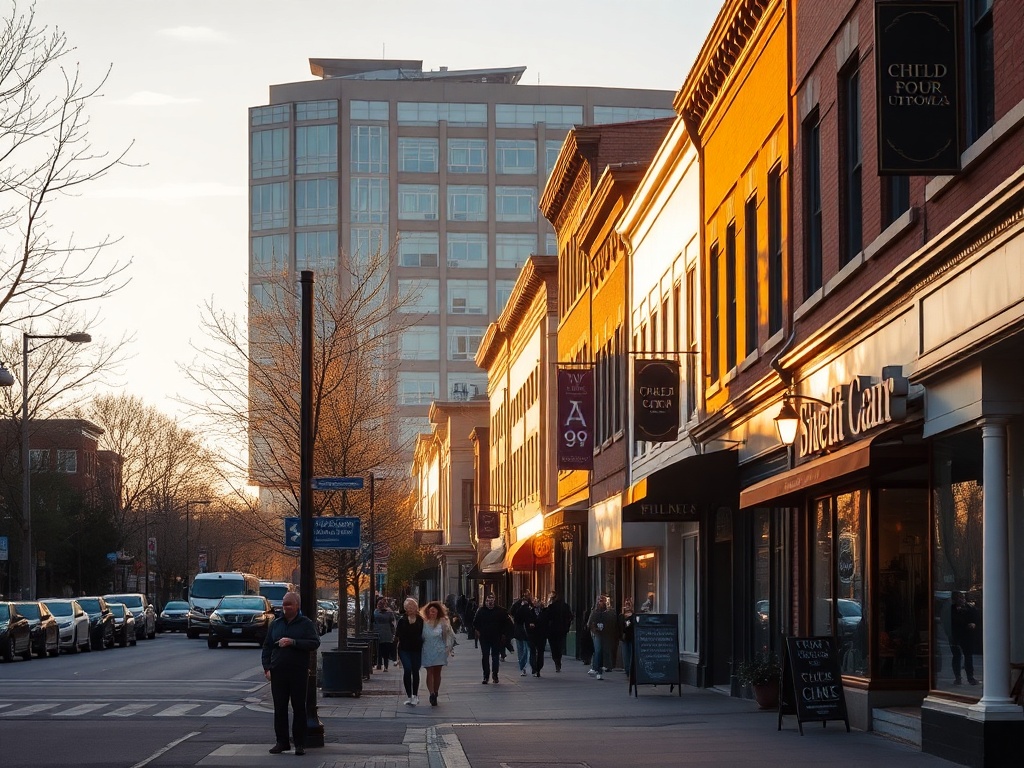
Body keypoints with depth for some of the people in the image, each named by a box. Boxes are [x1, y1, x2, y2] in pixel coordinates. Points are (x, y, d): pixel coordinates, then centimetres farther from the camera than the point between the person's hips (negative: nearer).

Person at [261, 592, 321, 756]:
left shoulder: (306, 624, 2)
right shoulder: (275, 624, 14)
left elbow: (315, 643, -10)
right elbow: (267, 647, 15)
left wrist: (293, 642, -18)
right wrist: (267, 667, 4)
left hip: (299, 673, -3)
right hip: (278, 673, 3)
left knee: (299, 708, 0)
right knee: (279, 708, 4)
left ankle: (300, 744, 4)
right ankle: (281, 742, 11)